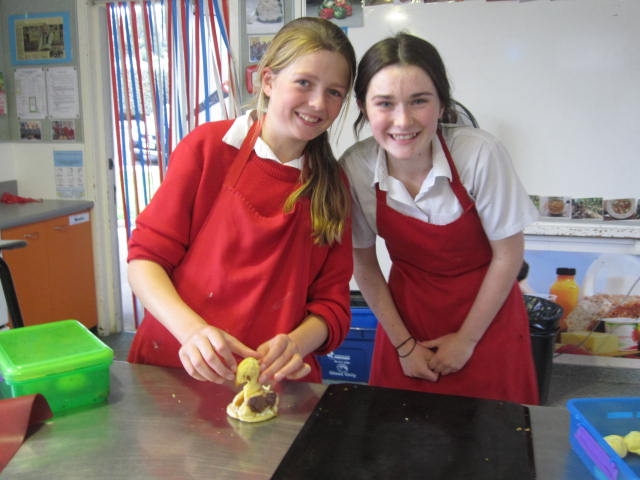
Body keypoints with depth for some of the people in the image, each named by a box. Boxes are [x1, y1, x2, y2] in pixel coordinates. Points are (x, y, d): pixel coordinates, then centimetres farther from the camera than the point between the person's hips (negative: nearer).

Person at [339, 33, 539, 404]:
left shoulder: (480, 154, -25)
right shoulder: (354, 168, -18)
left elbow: (508, 255, -12)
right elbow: (364, 265, -5)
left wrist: (466, 339, -6)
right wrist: (403, 344, -2)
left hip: (486, 314, -1)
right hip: (407, 311, 2)